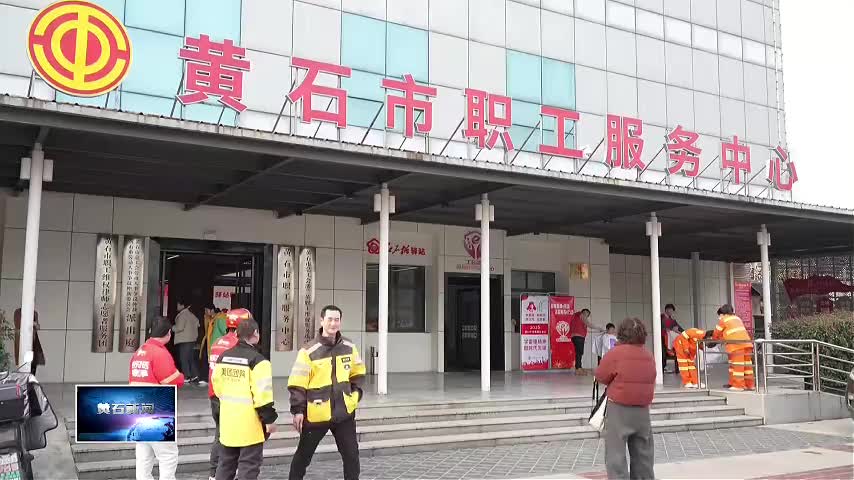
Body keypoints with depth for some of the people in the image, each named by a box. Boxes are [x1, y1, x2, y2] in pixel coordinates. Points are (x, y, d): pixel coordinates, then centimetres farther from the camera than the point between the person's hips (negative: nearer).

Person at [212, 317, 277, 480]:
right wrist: (270, 419, -10)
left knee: (226, 461, 19)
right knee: (249, 466, 1)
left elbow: (217, 386, 13)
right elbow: (263, 394, -19)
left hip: (227, 420, 7)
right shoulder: (257, 360, -16)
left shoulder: (223, 357, 5)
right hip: (249, 423, -7)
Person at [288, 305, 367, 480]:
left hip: (344, 412, 3)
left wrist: (356, 393, 4)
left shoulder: (349, 348, 2)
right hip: (316, 414, -3)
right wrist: (298, 410, -13)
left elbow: (357, 373, 17)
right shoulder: (309, 351, -13)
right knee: (304, 454, 12)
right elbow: (297, 384, -11)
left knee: (351, 454, 9)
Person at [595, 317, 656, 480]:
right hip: (642, 411, 5)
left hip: (619, 410, -5)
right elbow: (651, 382, 10)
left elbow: (601, 376, -6)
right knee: (643, 453, 17)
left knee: (616, 454, -1)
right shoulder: (649, 356, 3)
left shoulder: (615, 353, -13)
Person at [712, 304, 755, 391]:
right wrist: (722, 338, 38)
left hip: (736, 345, -7)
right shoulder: (737, 318, 27)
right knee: (747, 364, 10)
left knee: (737, 365, -6)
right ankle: (750, 384, 12)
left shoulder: (723, 320, 5)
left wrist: (714, 339, 33)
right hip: (747, 343, 7)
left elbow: (716, 333, 12)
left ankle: (738, 386, -5)